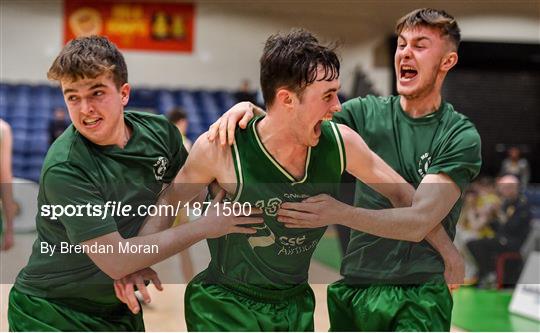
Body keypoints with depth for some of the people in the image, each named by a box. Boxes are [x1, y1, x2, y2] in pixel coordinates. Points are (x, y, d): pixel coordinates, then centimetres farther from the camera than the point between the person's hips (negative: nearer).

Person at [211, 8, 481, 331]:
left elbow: (419, 222, -17)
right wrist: (249, 109, -23)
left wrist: (341, 213, -30)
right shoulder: (367, 112, 5)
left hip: (417, 297, -3)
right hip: (350, 289, 4)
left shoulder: (461, 136, -7)